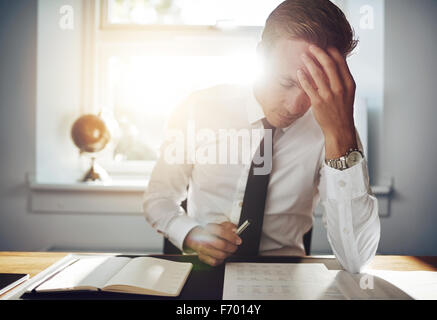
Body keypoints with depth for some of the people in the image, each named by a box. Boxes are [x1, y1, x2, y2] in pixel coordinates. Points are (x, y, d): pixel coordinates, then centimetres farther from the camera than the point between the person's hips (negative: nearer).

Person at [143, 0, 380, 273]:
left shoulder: (330, 130, -11)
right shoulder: (199, 110, -7)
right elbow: (158, 197, 4)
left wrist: (341, 137, -29)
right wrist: (191, 234, -18)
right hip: (201, 268, 2)